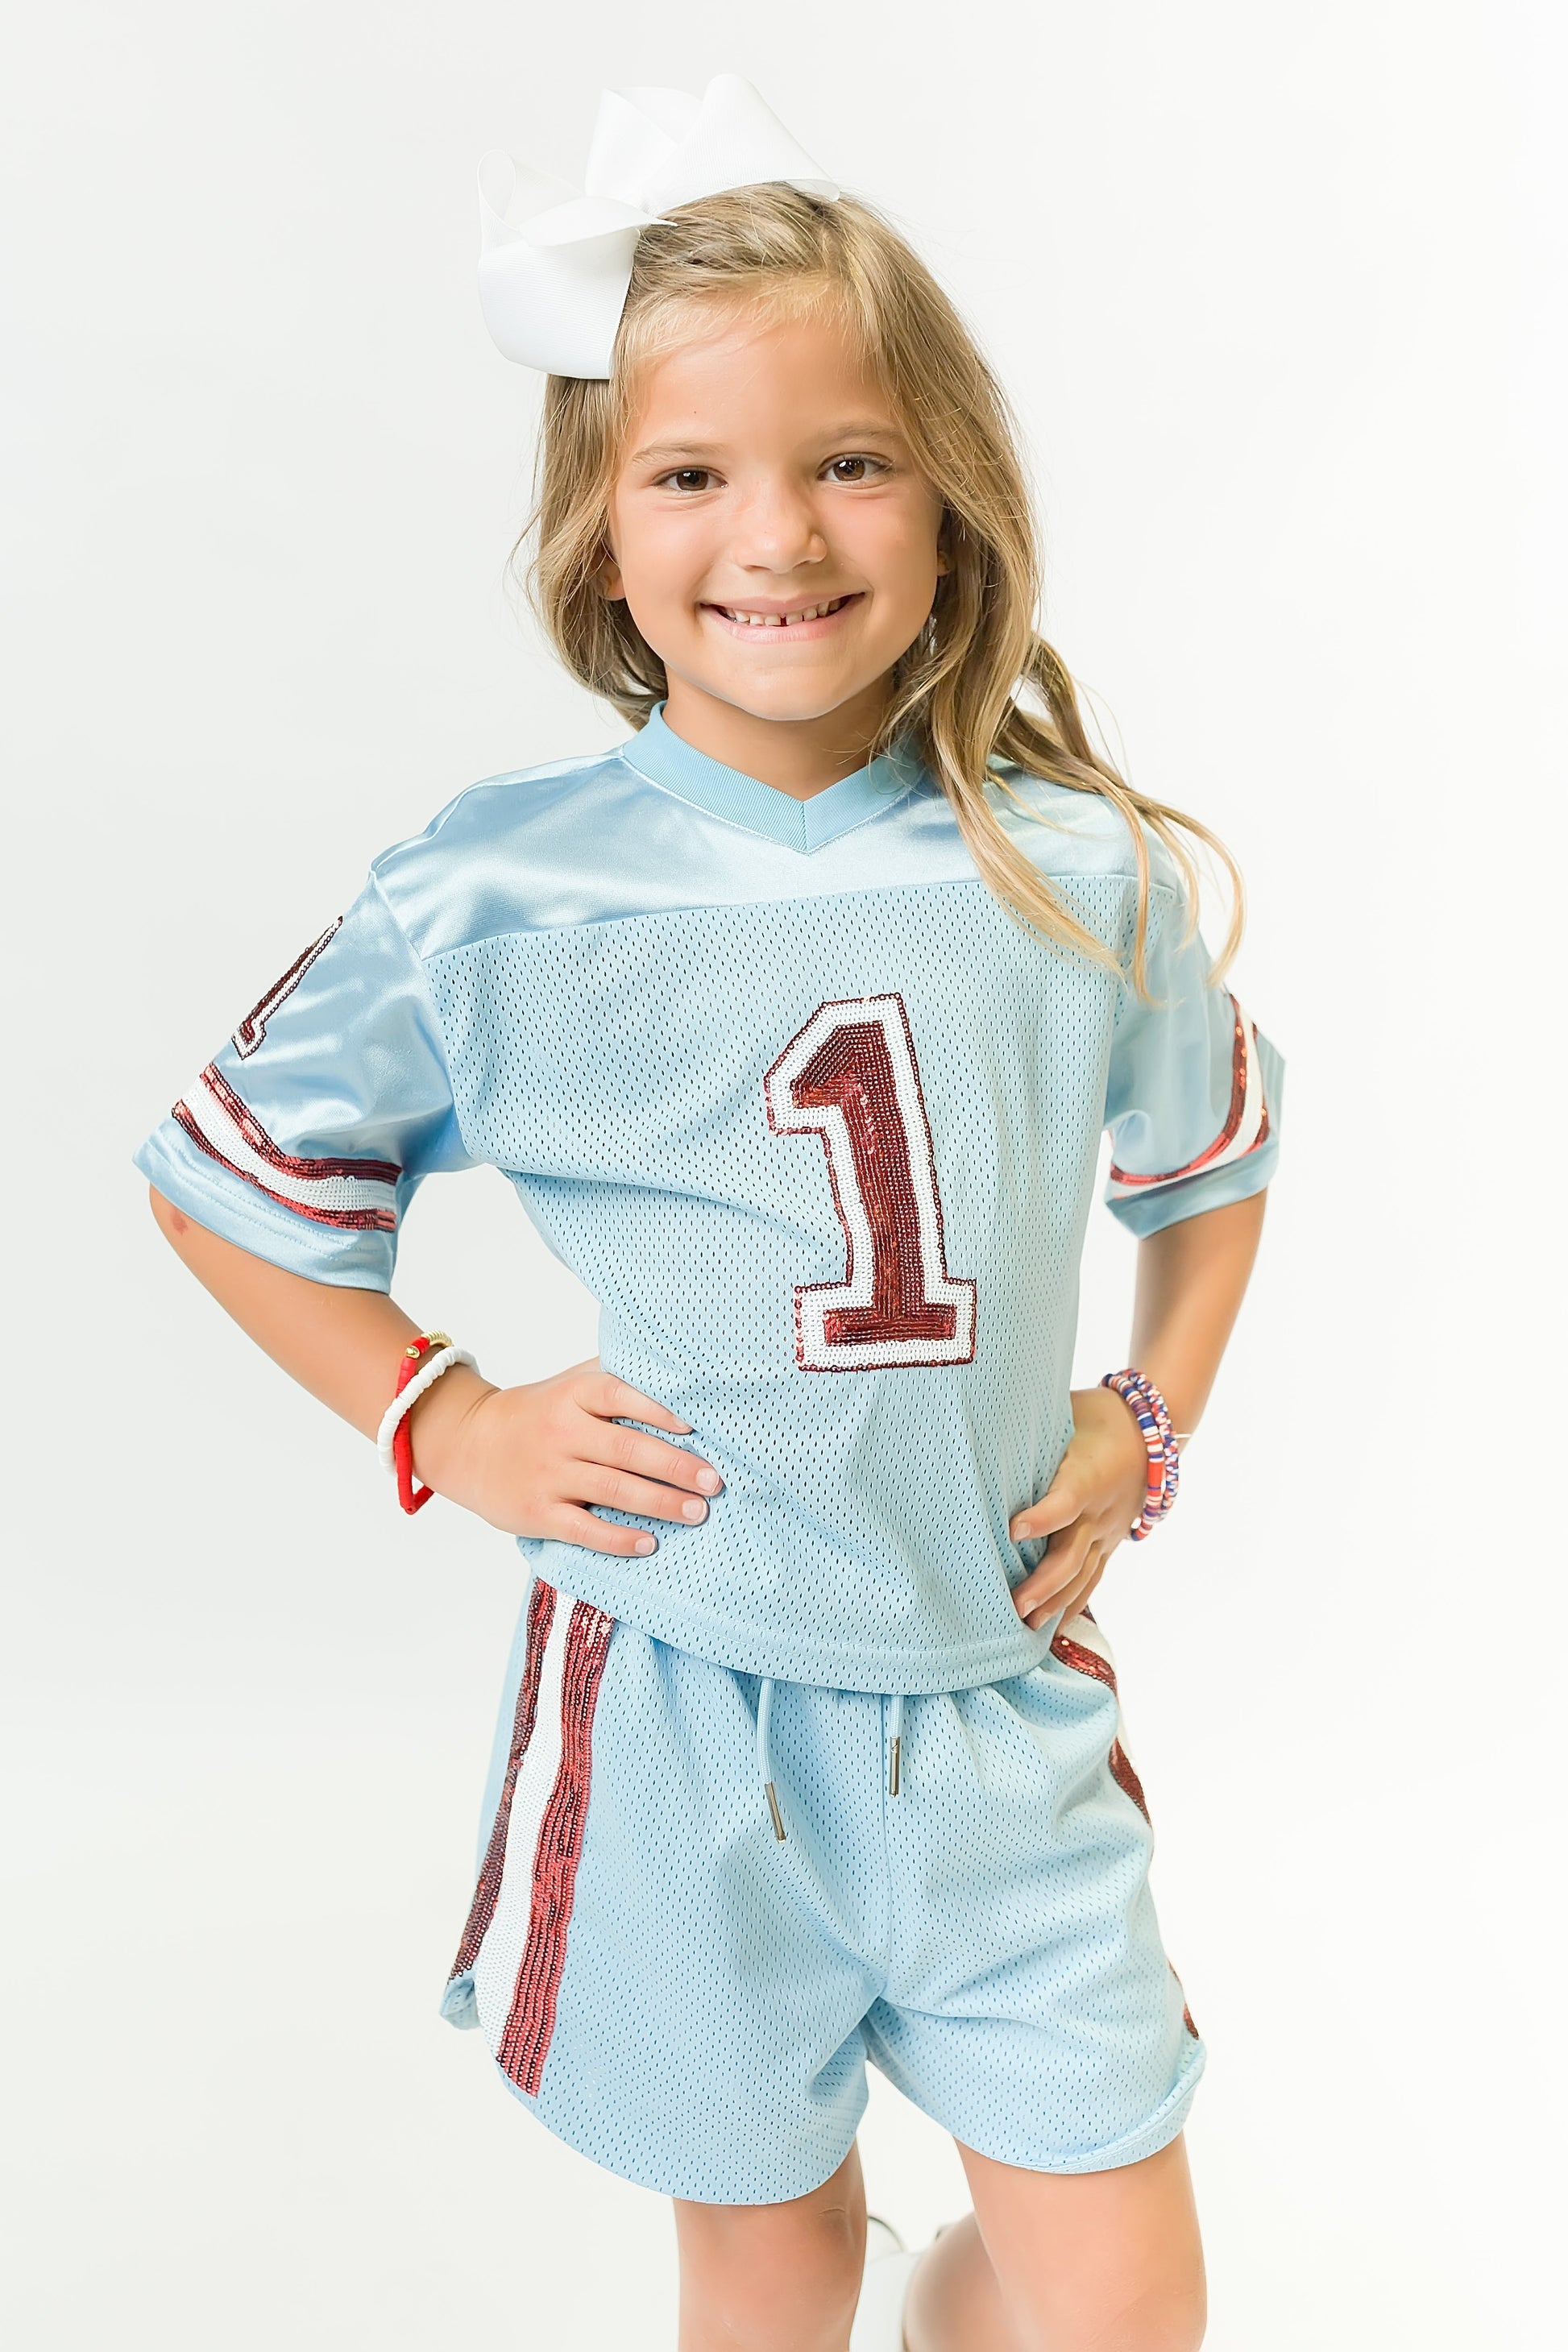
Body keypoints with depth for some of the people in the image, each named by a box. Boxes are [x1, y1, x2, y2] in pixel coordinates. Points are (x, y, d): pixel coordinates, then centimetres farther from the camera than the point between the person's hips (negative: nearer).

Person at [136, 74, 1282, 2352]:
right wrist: (447, 1427, -5)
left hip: (998, 1687, 2)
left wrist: (1147, 1423, 4)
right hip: (680, 1707, -1)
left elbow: (1214, 1159, 15)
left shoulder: (1082, 880, -5)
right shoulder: (493, 906, -11)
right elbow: (229, 1180, 3)